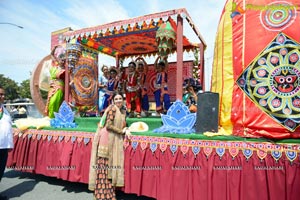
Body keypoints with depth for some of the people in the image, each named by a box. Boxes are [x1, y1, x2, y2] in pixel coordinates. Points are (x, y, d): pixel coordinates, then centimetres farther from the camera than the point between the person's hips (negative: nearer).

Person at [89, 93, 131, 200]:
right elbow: (108, 125, -16)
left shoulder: (123, 111, 15)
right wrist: (122, 131, -11)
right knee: (104, 165, -3)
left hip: (116, 140, 7)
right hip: (107, 138, -7)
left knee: (111, 165, 9)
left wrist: (126, 130, -1)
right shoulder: (112, 108, -9)